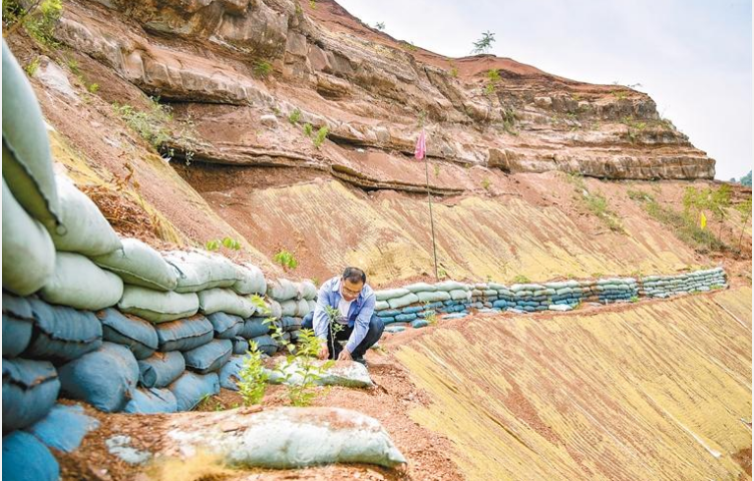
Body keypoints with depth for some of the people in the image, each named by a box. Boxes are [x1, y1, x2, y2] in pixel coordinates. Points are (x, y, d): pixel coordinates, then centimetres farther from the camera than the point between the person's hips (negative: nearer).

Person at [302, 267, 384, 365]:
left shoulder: (368, 295, -27)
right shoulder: (328, 287, -27)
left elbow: (361, 324, -33)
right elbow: (321, 315, -37)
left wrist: (347, 350, -45)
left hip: (353, 329, -1)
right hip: (332, 328, 1)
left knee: (377, 325, -29)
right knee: (308, 321, -27)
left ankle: (356, 355, -5)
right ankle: (335, 352, -9)